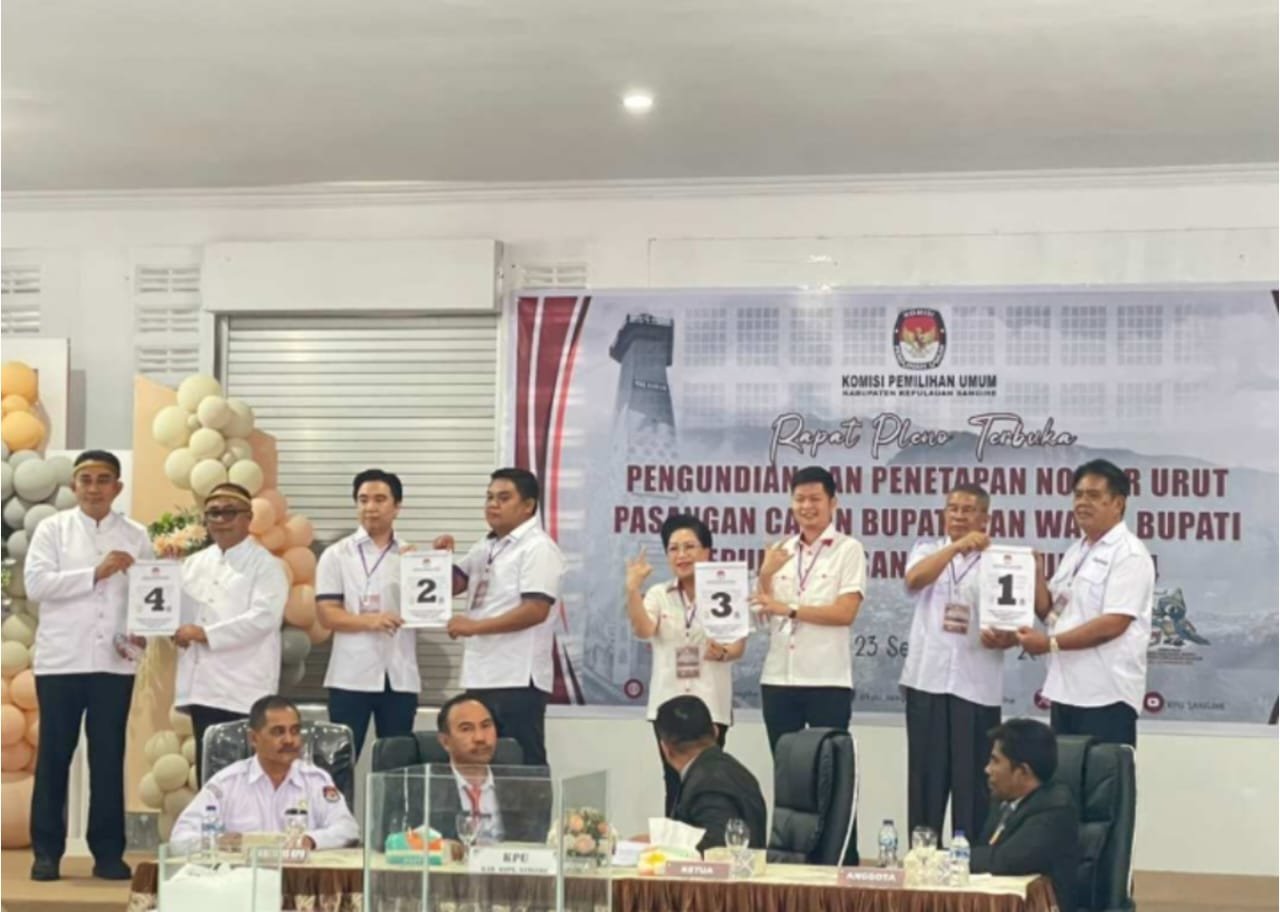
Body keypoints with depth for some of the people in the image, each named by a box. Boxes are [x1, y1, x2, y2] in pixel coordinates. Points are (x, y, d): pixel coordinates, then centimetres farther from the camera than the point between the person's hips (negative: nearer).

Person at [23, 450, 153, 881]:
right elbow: (35, 583, -9)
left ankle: (108, 851, 11)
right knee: (53, 756, 3)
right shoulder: (52, 529, 3)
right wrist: (96, 573, -15)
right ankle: (46, 851, 9)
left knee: (109, 758, 5)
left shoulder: (135, 536, 8)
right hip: (60, 660, -1)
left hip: (115, 663, 1)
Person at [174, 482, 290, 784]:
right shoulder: (194, 564, 17)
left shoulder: (265, 565, -2)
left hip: (242, 691, -6)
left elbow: (263, 618, -15)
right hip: (202, 688, 6)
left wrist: (204, 633, -17)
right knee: (208, 776, 9)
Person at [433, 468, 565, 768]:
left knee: (523, 764, -5)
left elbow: (535, 610, -20)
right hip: (481, 676, 9)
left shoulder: (537, 549, -10)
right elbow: (454, 584, 24)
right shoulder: (486, 547, 17)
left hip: (518, 679, -9)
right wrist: (443, 556, 3)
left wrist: (475, 626, -19)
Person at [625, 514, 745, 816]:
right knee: (675, 784, 1)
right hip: (668, 703, 2)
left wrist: (723, 653, -23)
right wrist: (633, 590, -21)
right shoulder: (659, 595, 9)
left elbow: (739, 646, -1)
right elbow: (643, 630, -9)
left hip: (711, 703, -2)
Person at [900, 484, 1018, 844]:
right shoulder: (927, 550, 10)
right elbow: (914, 579, -14)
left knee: (972, 778, 0)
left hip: (977, 685, -1)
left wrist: (1004, 639, -18)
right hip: (928, 679, 1)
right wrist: (957, 546, -26)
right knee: (925, 774, 4)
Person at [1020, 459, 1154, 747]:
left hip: (1106, 695, -8)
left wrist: (1050, 642, -18)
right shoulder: (1075, 552, 17)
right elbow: (1048, 610, 17)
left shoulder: (1129, 554, -11)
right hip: (1066, 690, 8)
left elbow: (1113, 624, -19)